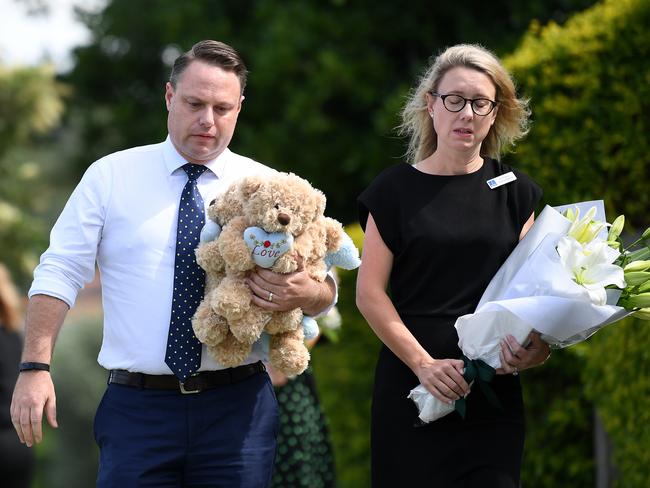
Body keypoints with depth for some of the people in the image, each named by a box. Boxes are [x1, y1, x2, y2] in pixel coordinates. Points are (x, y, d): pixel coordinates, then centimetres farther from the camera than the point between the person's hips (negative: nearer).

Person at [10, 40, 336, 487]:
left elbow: (326, 288, 6)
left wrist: (303, 294, -19)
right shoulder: (109, 177, 6)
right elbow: (60, 273, 2)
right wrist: (36, 366, -11)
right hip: (137, 410, -1)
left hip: (237, 408, 1)